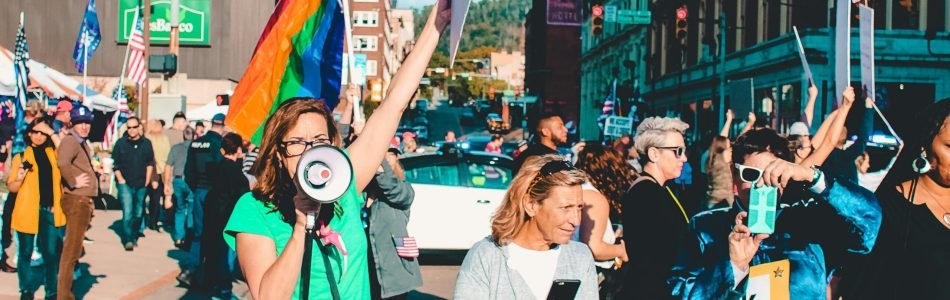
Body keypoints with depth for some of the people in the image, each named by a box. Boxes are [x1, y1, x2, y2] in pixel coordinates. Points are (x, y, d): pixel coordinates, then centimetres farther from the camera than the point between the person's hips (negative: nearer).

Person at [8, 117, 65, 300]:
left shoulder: (53, 154, 10)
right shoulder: (22, 155, 2)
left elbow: (60, 179, 12)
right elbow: (11, 187, 2)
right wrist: (20, 178, -18)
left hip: (50, 211, 2)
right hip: (27, 210, -2)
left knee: (51, 253, 2)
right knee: (25, 252, 7)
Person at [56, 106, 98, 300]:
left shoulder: (83, 143, 17)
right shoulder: (70, 140, -14)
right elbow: (62, 162, -34)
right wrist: (74, 183, -24)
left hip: (84, 201, 10)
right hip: (76, 201, -10)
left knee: (73, 248, 18)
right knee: (71, 250, -8)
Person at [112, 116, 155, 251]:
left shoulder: (146, 144, 3)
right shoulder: (120, 143, -3)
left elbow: (150, 163, 11)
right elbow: (115, 163, 2)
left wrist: (147, 181, 6)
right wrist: (120, 179, -6)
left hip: (141, 184, 3)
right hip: (125, 184, -3)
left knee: (138, 213, 11)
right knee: (127, 213, -13)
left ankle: (134, 237, 26)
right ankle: (128, 240, -11)